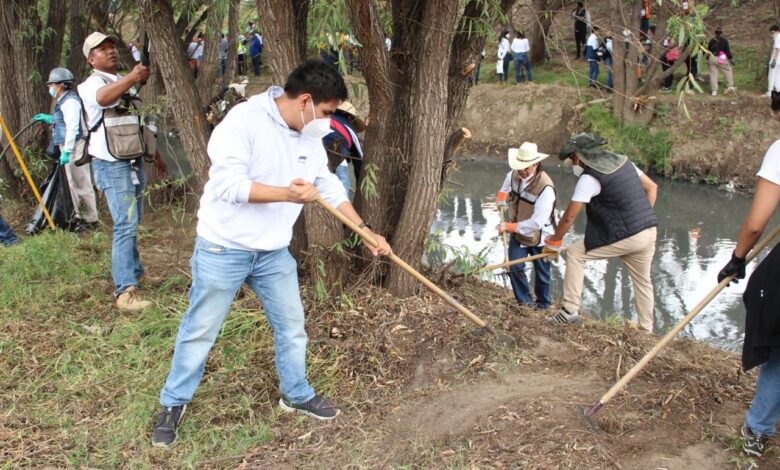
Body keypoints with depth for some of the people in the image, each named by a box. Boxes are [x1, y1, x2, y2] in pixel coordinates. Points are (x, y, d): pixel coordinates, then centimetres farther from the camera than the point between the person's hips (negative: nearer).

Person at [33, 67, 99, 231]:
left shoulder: (70, 102, -15)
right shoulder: (63, 101, 17)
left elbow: (72, 127, -21)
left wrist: (67, 151, -23)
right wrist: (48, 118, 27)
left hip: (74, 148, -11)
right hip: (68, 147, 11)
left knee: (81, 183, -6)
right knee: (74, 183, 15)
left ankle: (91, 219, -1)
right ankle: (80, 216, 23)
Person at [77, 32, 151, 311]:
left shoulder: (126, 83, 17)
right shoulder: (92, 84, -9)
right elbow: (103, 97, -36)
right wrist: (131, 78, -52)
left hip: (135, 161, 8)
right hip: (112, 165, -8)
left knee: (132, 223, 17)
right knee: (125, 225, -17)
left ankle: (134, 272, 31)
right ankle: (125, 291, -20)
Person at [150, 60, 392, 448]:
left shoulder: (310, 137, 2)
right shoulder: (243, 120, -21)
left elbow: (330, 187, 12)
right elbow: (229, 183, -30)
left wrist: (366, 231, 9)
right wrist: (287, 193, -37)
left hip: (274, 252, 7)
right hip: (223, 249, -6)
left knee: (292, 326, 15)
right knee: (200, 331, 7)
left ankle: (297, 394, 36)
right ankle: (173, 404, 26)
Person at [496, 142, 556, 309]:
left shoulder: (545, 188, -32)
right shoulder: (514, 175, -10)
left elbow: (536, 223, -34)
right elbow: (505, 189, 18)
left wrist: (508, 227, -29)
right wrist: (502, 197, -6)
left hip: (539, 237, -5)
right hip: (517, 233, 5)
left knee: (542, 273, 11)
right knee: (515, 268, -3)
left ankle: (543, 304, 33)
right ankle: (525, 301, 17)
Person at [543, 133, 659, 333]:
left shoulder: (589, 177, -10)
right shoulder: (623, 161, 12)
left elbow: (569, 217, -9)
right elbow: (652, 187, 19)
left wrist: (553, 241, 5)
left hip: (625, 237, -8)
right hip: (649, 233, 8)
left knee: (575, 253, 3)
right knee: (642, 281, 21)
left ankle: (570, 310, 2)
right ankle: (646, 331, 30)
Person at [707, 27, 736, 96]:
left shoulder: (712, 41, 10)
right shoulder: (724, 40, -1)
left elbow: (708, 51, 14)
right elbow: (727, 50, -2)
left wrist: (707, 59, 23)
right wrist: (731, 58, 7)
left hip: (712, 58, 3)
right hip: (721, 59, -3)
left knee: (713, 74, 4)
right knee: (728, 71, 11)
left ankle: (714, 90, 1)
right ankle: (730, 86, 6)